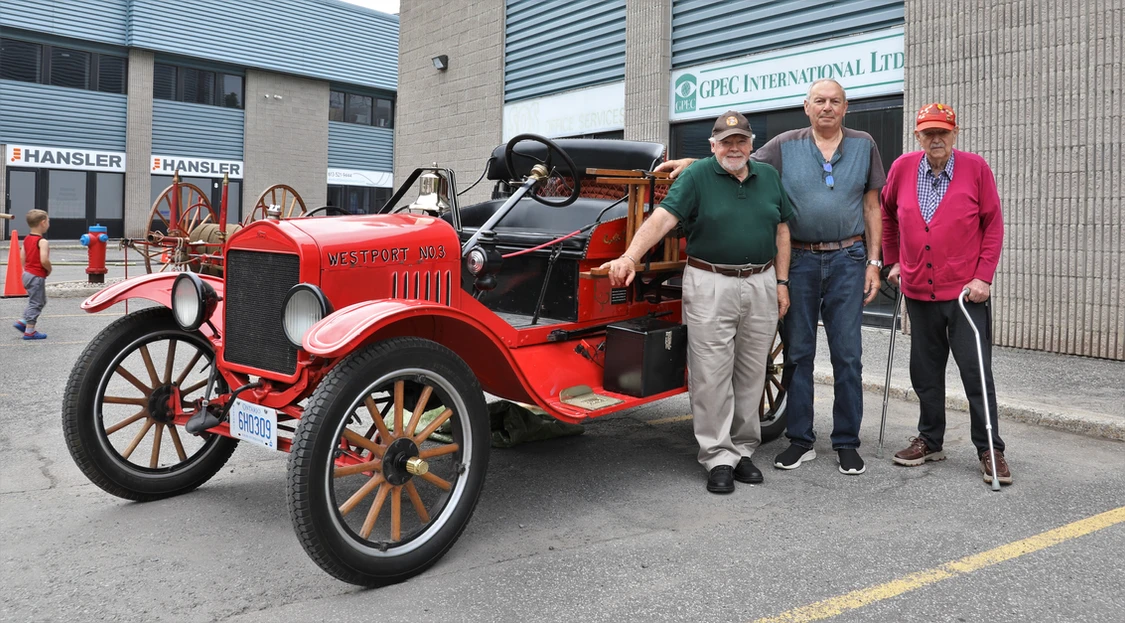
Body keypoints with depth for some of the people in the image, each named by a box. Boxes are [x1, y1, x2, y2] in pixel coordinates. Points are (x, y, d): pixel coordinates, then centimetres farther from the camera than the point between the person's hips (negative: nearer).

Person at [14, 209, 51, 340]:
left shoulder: (26, 239, 8)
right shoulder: (42, 241, -18)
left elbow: (23, 258, 11)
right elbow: (44, 260, -27)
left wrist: (26, 269, 17)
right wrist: (49, 270, -10)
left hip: (27, 274, 9)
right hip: (37, 276, -9)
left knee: (41, 300, 21)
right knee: (36, 303, 0)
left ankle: (23, 322, 20)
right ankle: (30, 331, 5)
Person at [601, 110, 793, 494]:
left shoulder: (769, 177, 11)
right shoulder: (697, 176, -4)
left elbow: (781, 231, 16)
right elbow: (662, 217, -16)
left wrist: (781, 282, 9)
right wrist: (630, 257, -30)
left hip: (761, 285, 5)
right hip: (710, 286, -4)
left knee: (751, 375, 11)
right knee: (712, 377, -2)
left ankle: (743, 450, 23)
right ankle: (719, 458, 8)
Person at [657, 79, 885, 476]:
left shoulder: (863, 146, 8)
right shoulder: (785, 146, 6)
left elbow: (871, 207, 8)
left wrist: (873, 262, 3)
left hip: (847, 259, 0)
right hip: (798, 260, 0)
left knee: (847, 354, 2)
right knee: (797, 352, 6)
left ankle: (847, 443, 14)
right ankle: (800, 440, 17)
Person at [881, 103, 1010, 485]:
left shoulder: (975, 168, -6)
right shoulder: (903, 168, 1)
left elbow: (993, 225, -3)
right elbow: (887, 213, 17)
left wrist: (984, 277, -10)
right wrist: (893, 261, 15)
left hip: (966, 291, -3)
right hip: (918, 291, 3)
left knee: (976, 373, 0)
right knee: (925, 372, 13)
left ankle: (990, 451, 12)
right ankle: (930, 441, 29)